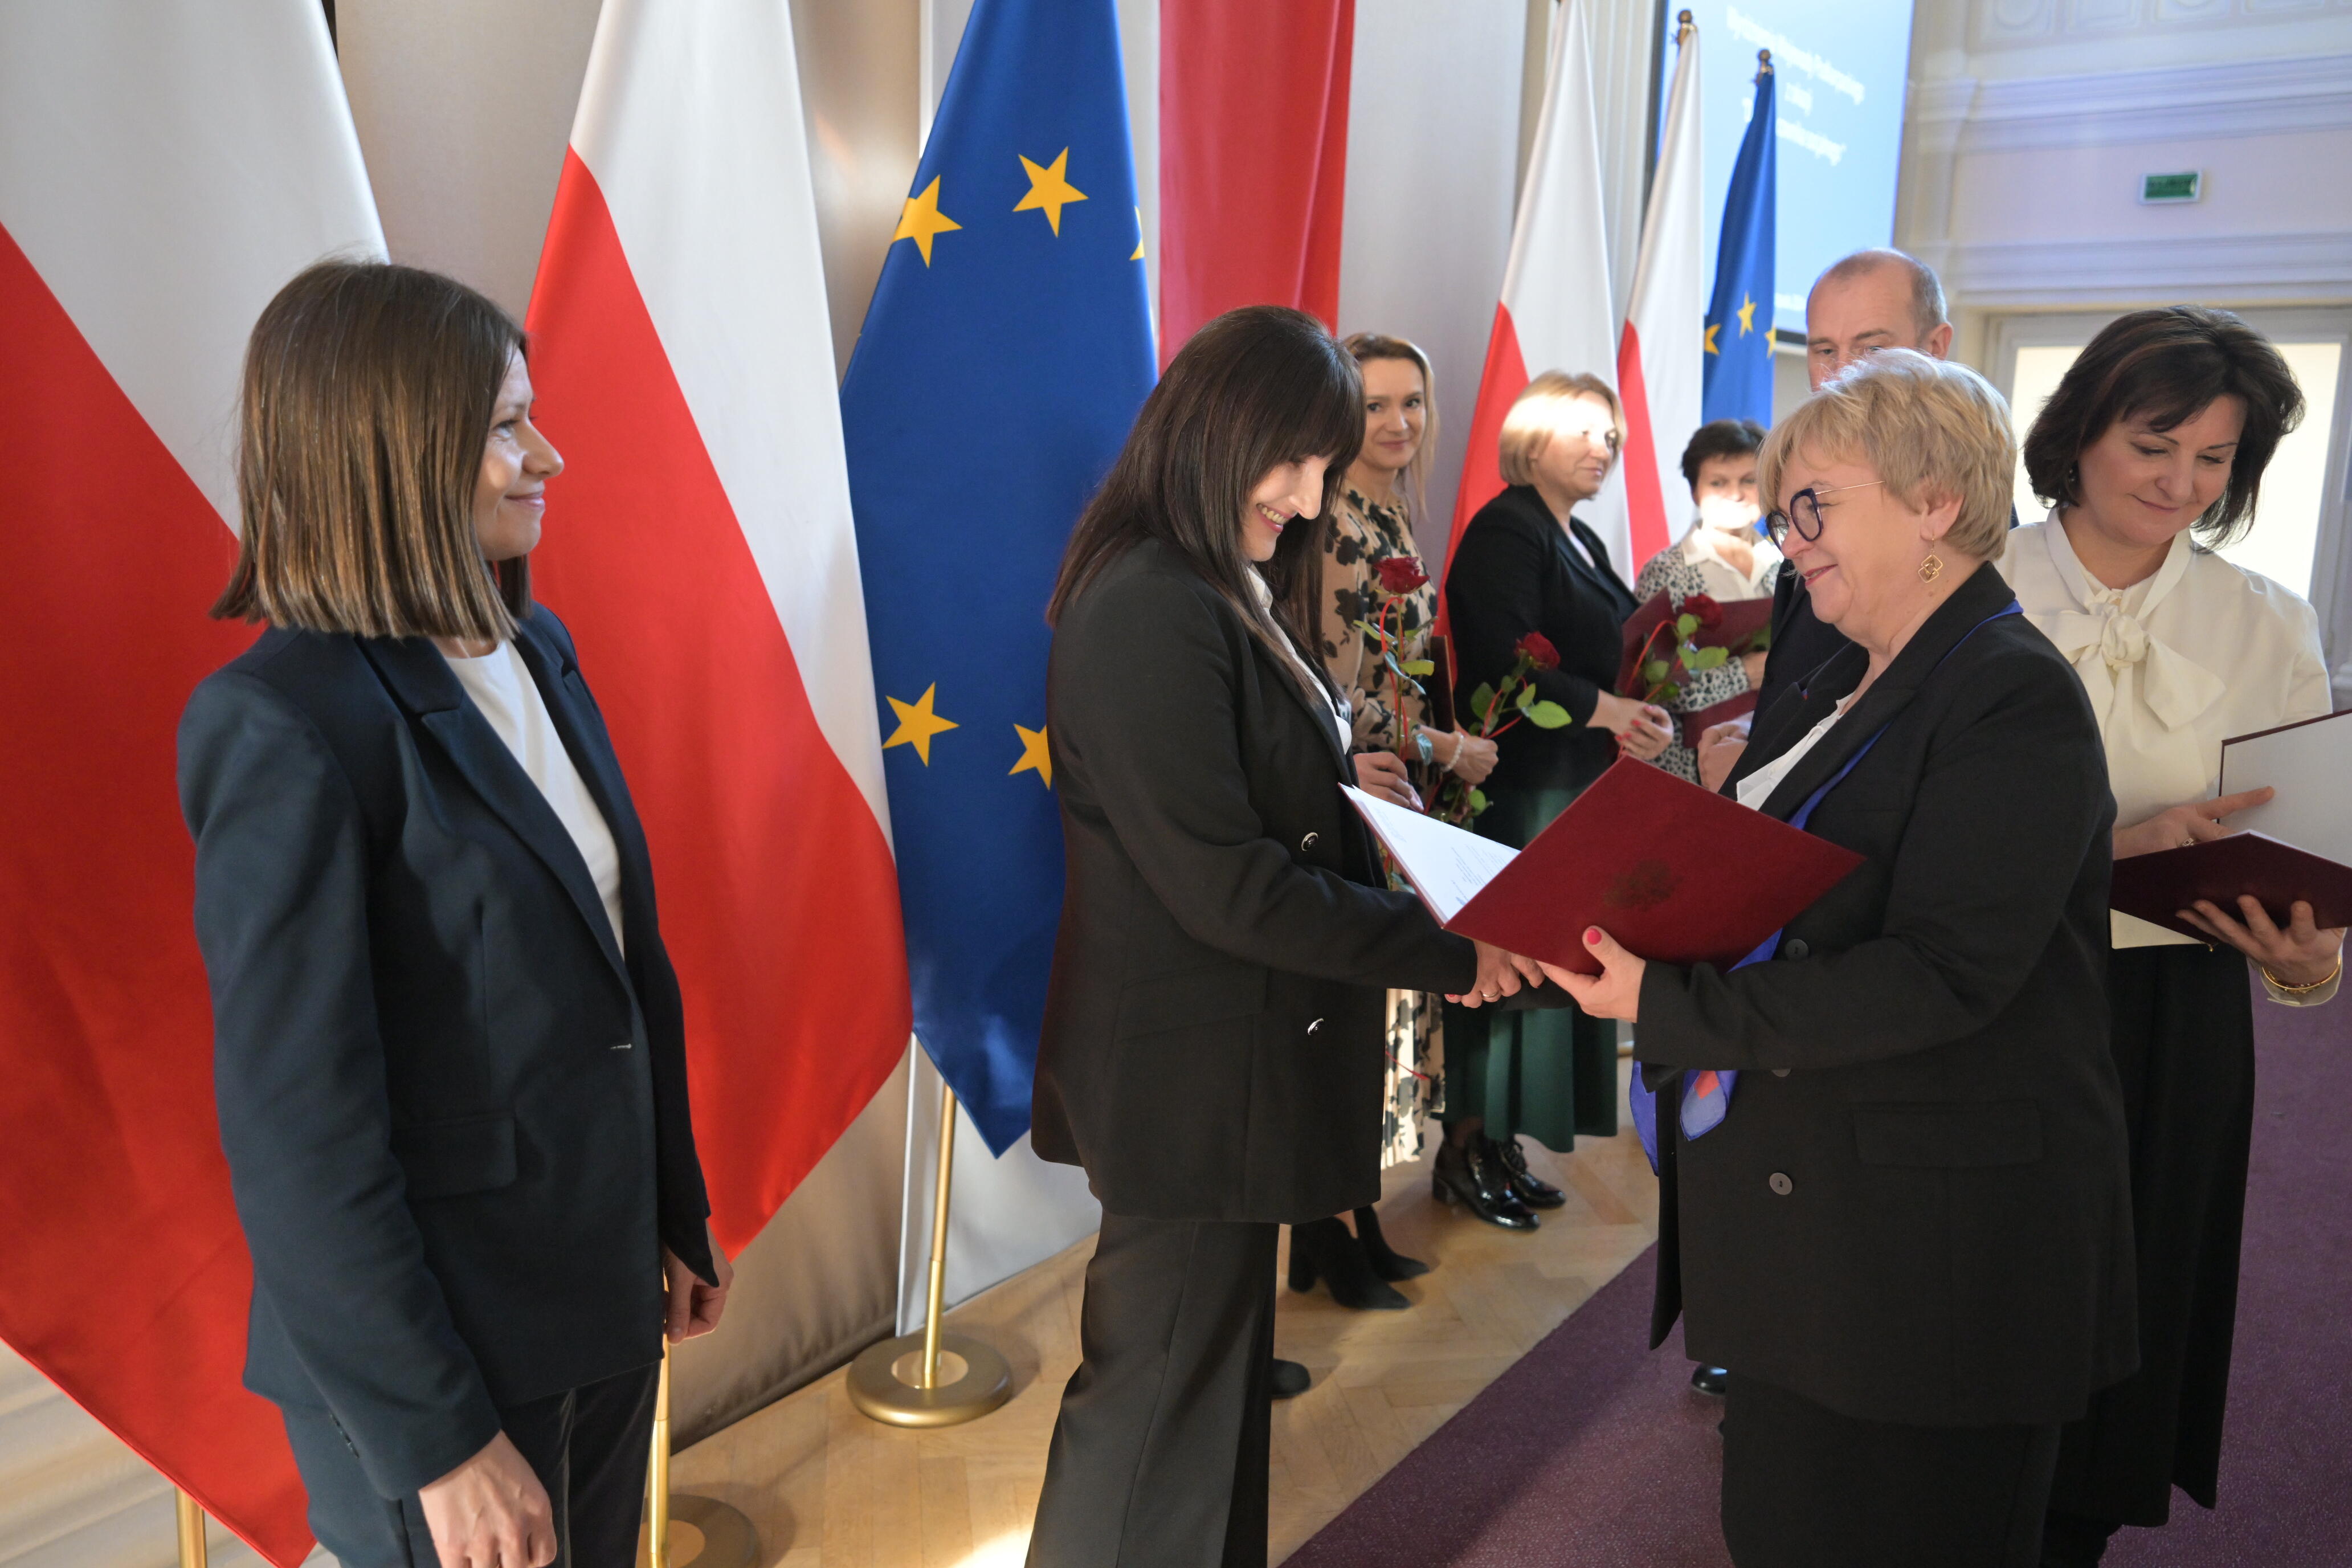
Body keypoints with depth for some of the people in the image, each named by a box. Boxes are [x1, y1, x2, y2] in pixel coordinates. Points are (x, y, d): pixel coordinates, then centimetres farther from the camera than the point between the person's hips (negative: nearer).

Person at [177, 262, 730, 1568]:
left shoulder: (535, 651, 3)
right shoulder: (287, 725, -21)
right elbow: (299, 1136, -20)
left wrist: (677, 1216, 12)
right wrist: (438, 1440, -17)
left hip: (601, 1296, 7)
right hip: (438, 1345, -7)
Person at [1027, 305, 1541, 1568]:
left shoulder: (1218, 596, 10)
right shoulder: (1149, 611, -21)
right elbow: (1226, 886, -23)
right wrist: (1449, 955, -18)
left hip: (1232, 1062, 10)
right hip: (1191, 1077, -10)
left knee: (1217, 1367, 21)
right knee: (1160, 1400, 7)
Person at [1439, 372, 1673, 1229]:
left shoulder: (1584, 542, 20)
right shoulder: (1505, 530, -8)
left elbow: (1609, 659, 22)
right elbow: (1506, 661, -19)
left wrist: (1644, 722, 3)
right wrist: (1606, 710, -15)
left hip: (1579, 784, 9)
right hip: (1517, 788, -9)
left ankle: (1502, 1144, 17)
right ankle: (1465, 1150, 6)